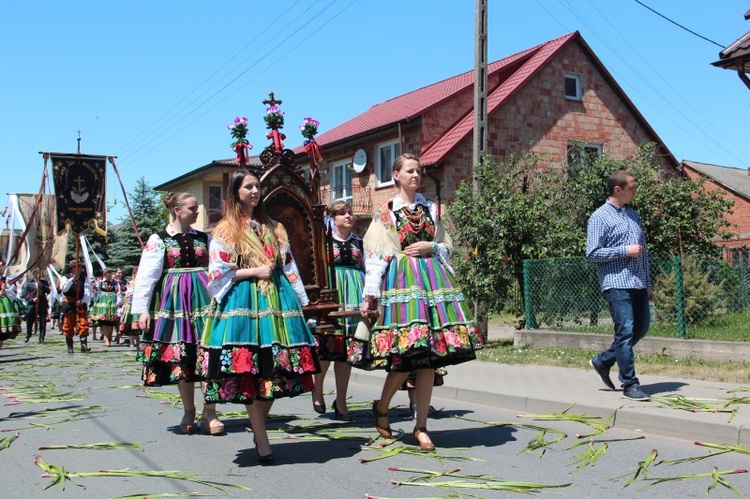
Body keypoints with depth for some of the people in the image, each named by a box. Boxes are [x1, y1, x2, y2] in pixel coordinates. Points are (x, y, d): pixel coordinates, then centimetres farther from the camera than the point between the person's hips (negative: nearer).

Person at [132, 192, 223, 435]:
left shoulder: (204, 238, 12)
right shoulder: (158, 239, 4)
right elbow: (145, 276, -1)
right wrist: (142, 309, -8)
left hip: (203, 298, 2)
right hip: (174, 301, -1)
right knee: (180, 357, 2)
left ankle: (209, 412, -2)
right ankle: (189, 412, 16)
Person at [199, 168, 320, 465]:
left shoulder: (273, 229, 18)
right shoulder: (225, 231, 4)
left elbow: (289, 267, 17)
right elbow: (217, 273, -2)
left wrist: (299, 302, 11)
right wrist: (254, 272, -10)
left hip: (277, 299, 4)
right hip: (242, 302, -4)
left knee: (275, 369, 0)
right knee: (248, 373, -8)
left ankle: (259, 426, 19)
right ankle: (262, 441, -1)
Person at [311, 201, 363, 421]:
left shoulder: (359, 242, 14)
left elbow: (366, 270, 18)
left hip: (353, 296, 4)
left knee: (346, 350, 4)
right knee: (326, 345, -8)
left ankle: (341, 401, 13)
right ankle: (317, 390, 19)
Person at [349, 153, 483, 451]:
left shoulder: (430, 209, 17)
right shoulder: (385, 212, 6)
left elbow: (447, 247, 19)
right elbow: (375, 256, 0)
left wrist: (430, 247, -2)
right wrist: (370, 294, -7)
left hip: (432, 280, 4)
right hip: (402, 281, -4)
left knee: (429, 358, 0)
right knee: (406, 354, -11)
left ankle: (421, 427, 8)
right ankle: (381, 407, 16)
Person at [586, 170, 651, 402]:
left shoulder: (633, 215, 18)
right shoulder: (600, 217, -5)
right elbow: (592, 252, -12)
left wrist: (647, 282, 20)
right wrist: (625, 251, -14)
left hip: (638, 283, 8)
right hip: (617, 283, -8)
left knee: (641, 328, 11)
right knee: (626, 331, -8)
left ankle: (603, 361, 27)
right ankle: (630, 385, 0)